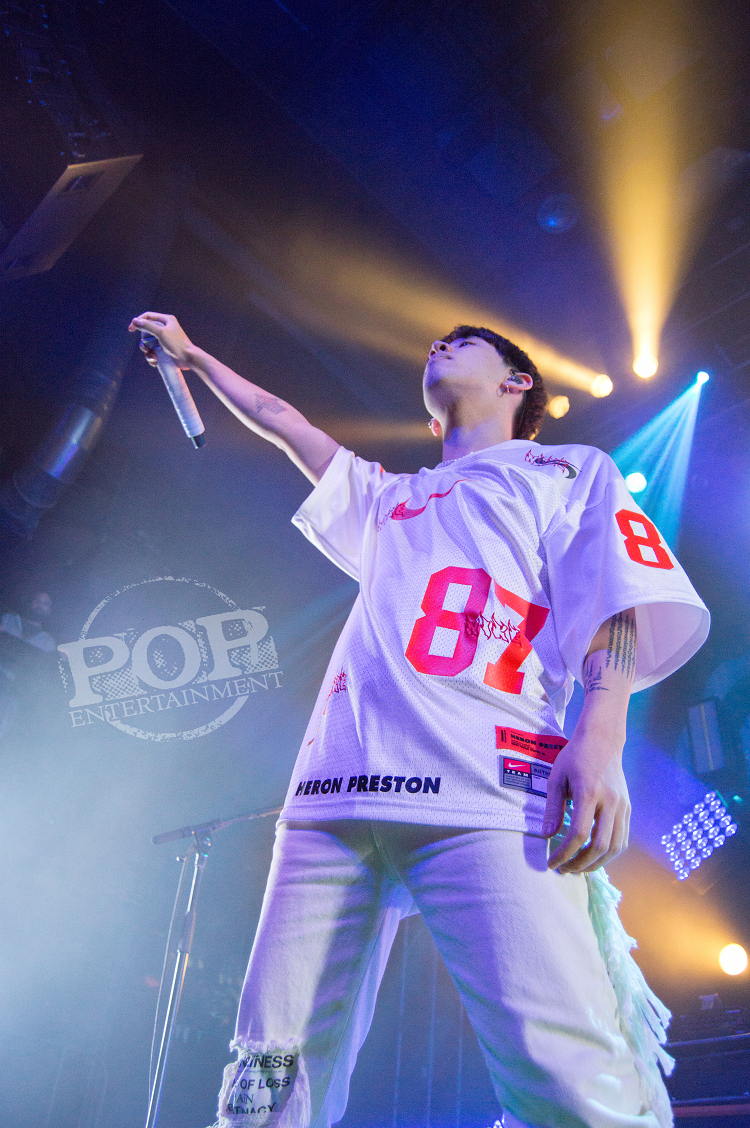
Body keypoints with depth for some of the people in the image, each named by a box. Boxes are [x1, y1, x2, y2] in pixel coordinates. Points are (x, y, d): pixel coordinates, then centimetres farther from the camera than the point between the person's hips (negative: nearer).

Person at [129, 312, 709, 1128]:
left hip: (485, 788, -5)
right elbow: (280, 423, 48)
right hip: (335, 794, 6)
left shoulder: (564, 470, 21)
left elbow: (624, 598, 4)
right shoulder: (390, 499, 36)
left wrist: (599, 733, -13)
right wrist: (194, 356, 54)